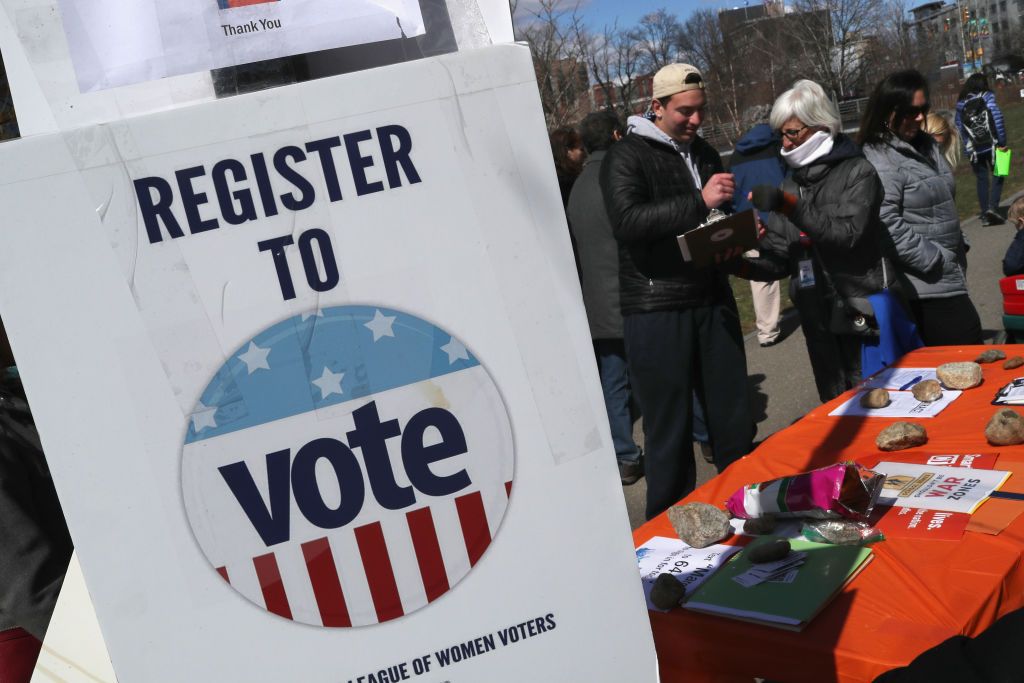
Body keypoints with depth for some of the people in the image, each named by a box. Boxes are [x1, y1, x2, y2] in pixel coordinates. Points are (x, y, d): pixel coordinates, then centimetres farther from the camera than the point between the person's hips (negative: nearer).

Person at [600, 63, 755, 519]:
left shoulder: (704, 154, 16)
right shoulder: (627, 157, -5)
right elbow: (627, 220, -24)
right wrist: (699, 202, -28)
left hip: (713, 301, 7)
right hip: (657, 309, -6)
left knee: (734, 420, 12)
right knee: (670, 430, 1)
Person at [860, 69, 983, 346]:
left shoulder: (925, 145, 13)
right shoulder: (879, 160, -15)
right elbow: (887, 227, -23)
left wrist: (958, 249, 16)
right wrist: (936, 260, -17)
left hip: (947, 276, 9)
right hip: (925, 285, -9)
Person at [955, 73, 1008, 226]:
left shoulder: (960, 104, 3)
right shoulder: (988, 97, -5)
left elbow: (959, 127, 0)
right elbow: (997, 118, -13)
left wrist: (968, 146, 5)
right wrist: (1002, 142, -9)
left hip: (974, 150, 3)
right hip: (991, 145, -2)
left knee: (982, 180, 13)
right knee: (997, 176, 11)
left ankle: (985, 215, 12)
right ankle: (992, 207, -8)